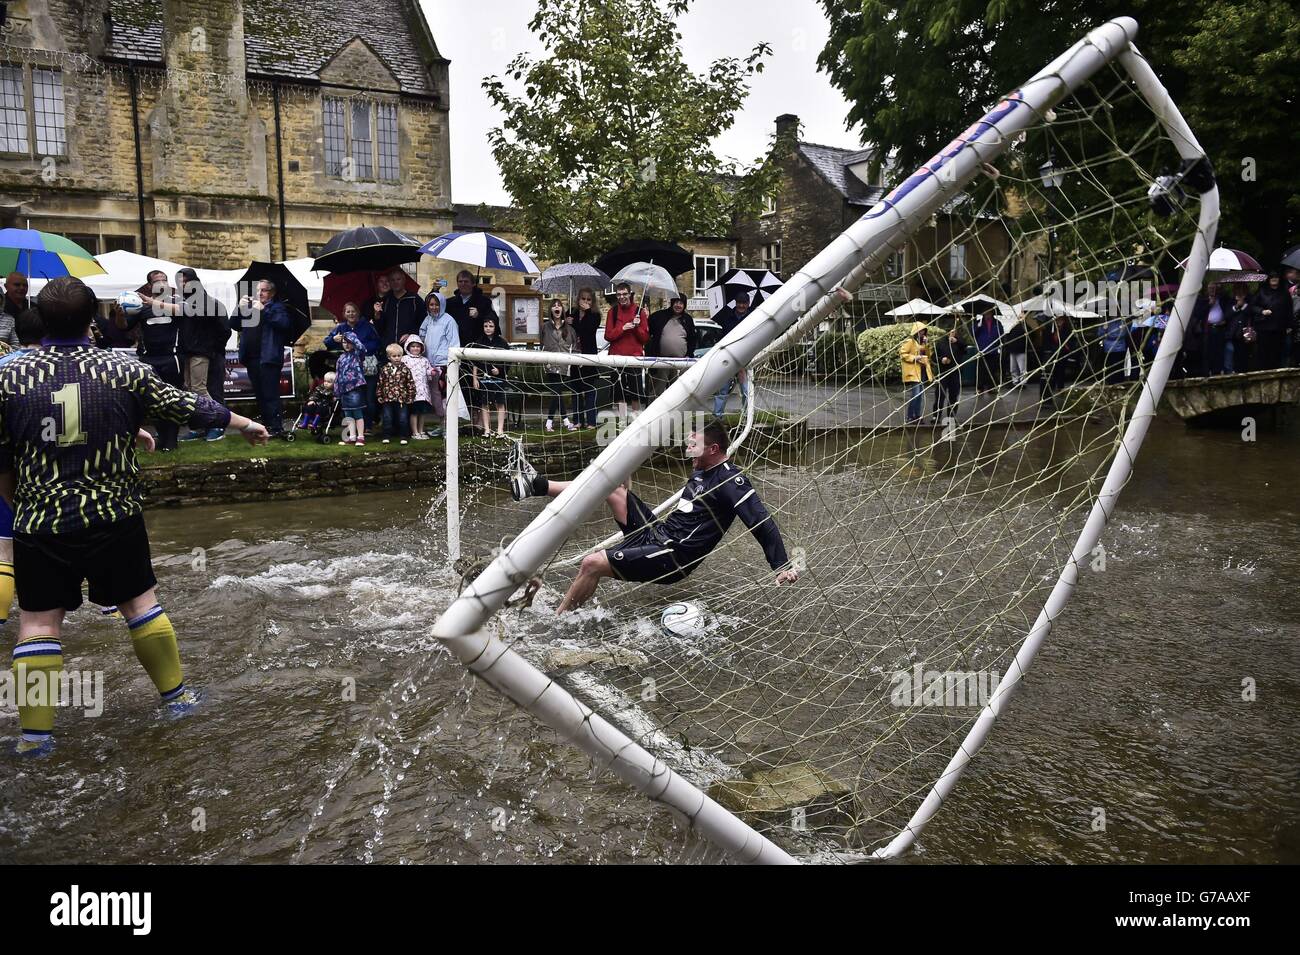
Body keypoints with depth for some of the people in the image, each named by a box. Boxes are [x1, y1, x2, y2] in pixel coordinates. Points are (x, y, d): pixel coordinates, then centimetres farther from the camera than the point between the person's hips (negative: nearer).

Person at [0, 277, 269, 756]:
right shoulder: (125, 369, -5)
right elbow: (190, 407, 4)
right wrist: (245, 424, 19)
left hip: (40, 523, 0)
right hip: (115, 517, 1)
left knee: (38, 621, 7)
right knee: (139, 601, 14)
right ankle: (175, 693, 25)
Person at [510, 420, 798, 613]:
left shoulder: (731, 480, -16)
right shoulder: (702, 471, 11)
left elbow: (761, 521, -22)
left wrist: (782, 566, -26)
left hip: (671, 558, -9)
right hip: (656, 531, 9)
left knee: (592, 563, -21)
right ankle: (538, 485, 12)